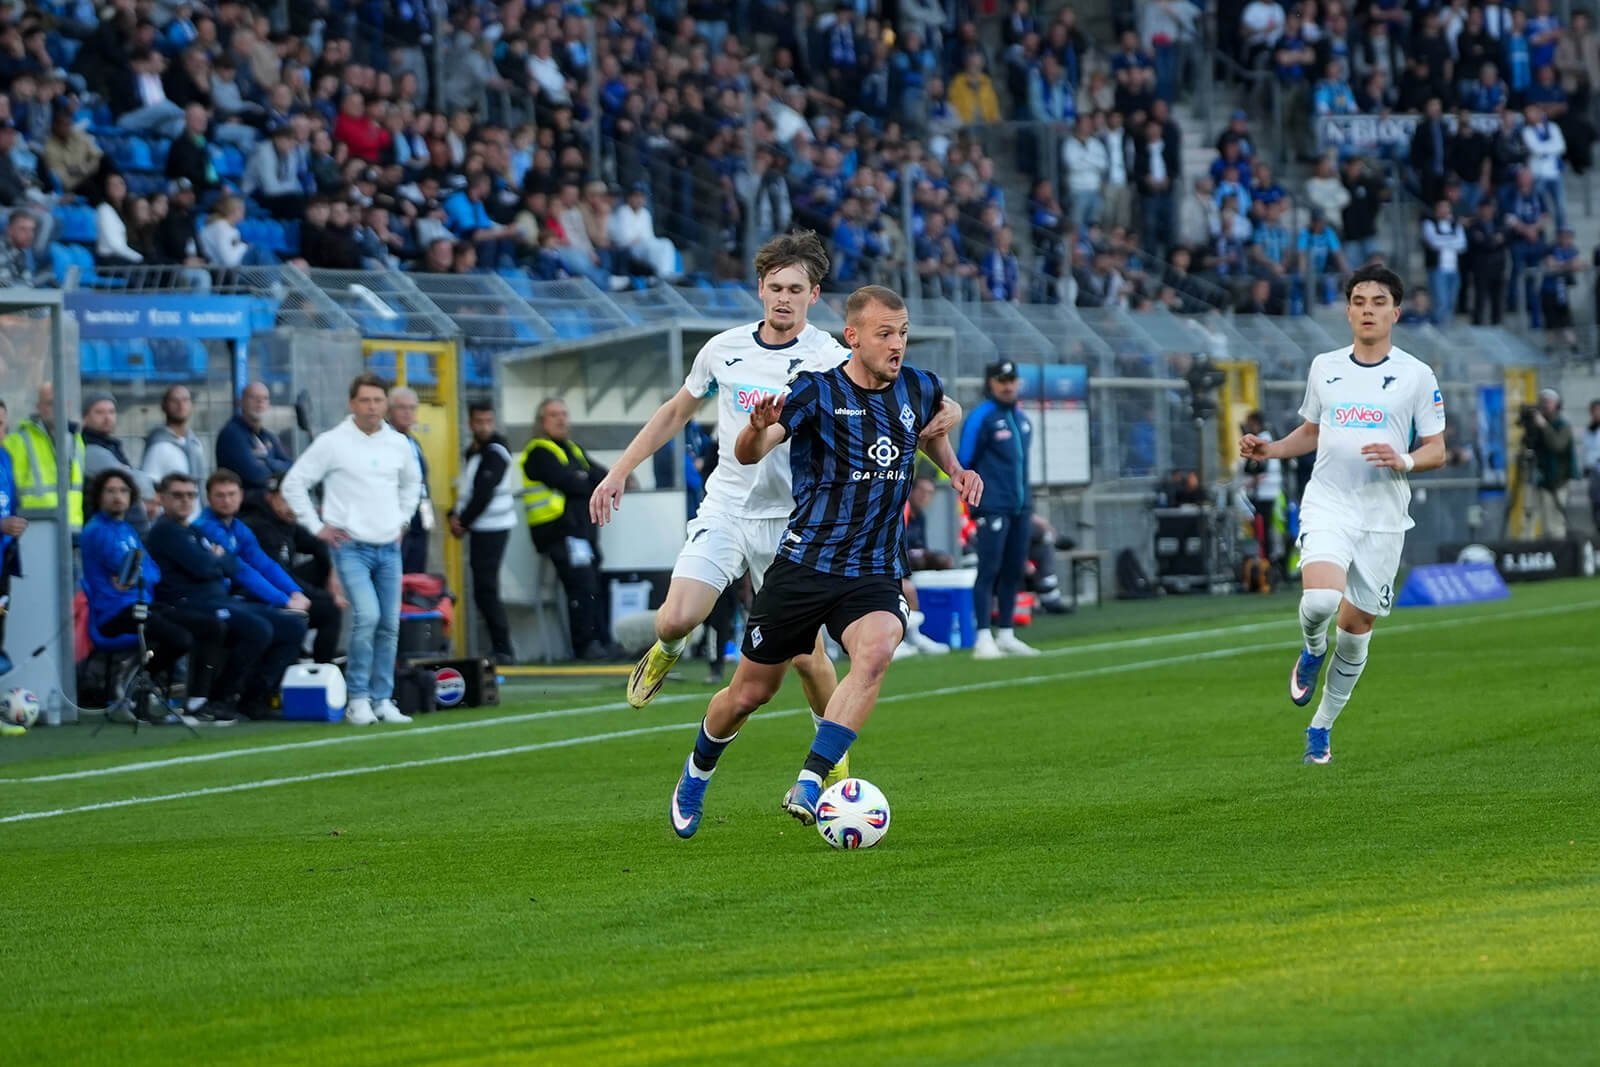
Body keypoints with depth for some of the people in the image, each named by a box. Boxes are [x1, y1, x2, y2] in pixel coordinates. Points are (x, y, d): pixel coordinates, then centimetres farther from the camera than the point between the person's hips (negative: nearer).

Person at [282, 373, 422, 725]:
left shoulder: (399, 444, 8)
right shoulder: (332, 443, -6)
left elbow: (412, 482, 29)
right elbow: (293, 484, -3)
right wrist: (317, 526, -4)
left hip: (389, 548, 5)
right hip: (351, 547, -5)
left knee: (389, 626, 3)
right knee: (367, 616, -20)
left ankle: (382, 700, 13)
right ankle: (358, 699, -10)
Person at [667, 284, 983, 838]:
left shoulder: (919, 389, 4)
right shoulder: (817, 391, -10)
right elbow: (748, 455, -19)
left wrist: (955, 470, 11)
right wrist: (758, 428, -42)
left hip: (875, 574, 2)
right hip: (803, 564, -2)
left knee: (876, 652, -31)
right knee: (750, 693, 8)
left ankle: (807, 788, -31)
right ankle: (696, 775, 39)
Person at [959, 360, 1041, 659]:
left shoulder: (1023, 420, 15)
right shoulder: (981, 418, -6)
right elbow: (964, 462, -7)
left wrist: (1026, 500, 16)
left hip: (1020, 507, 7)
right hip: (993, 507, -7)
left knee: (1013, 571, 9)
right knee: (989, 570, -10)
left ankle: (1005, 635, 16)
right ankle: (983, 638, -12)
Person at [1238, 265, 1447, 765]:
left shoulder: (1416, 375, 1)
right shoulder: (1324, 367, 8)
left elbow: (1436, 450, 4)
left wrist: (1403, 461, -17)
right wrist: (1269, 449, 5)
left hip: (1383, 516, 0)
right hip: (1327, 504, 0)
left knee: (1357, 626, 5)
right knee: (1320, 600, -27)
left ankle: (1321, 726, 23)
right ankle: (1312, 652, 9)